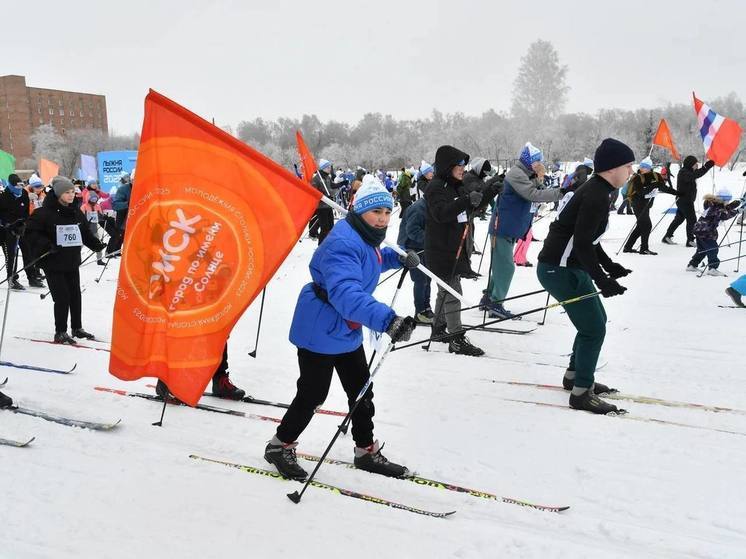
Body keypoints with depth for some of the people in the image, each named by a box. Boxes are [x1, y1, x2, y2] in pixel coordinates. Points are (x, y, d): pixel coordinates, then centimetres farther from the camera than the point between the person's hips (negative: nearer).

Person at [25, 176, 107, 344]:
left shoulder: (76, 213, 7)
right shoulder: (44, 213, -13)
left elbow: (85, 233, 17)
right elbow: (32, 232, -13)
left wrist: (97, 245, 5)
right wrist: (46, 245, -25)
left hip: (72, 262, 6)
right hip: (54, 263, -6)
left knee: (75, 295, 14)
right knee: (62, 297, -6)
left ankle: (77, 328, 28)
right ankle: (60, 332, 8)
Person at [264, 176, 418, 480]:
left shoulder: (367, 238, 3)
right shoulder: (342, 244, -30)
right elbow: (346, 294, -45)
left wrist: (399, 258, 7)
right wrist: (387, 320, -57)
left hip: (348, 332, 10)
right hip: (320, 333, -10)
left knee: (362, 392, 17)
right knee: (312, 395, 2)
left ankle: (366, 451, 34)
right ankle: (279, 446, 25)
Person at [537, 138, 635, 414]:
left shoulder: (595, 190, 12)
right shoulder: (597, 196, -20)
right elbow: (582, 242, -25)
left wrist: (609, 265, 19)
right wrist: (602, 280, -23)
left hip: (570, 268, 11)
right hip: (560, 271, -11)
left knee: (596, 320, 20)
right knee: (594, 329, -6)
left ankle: (575, 375, 33)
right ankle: (581, 393, 4)